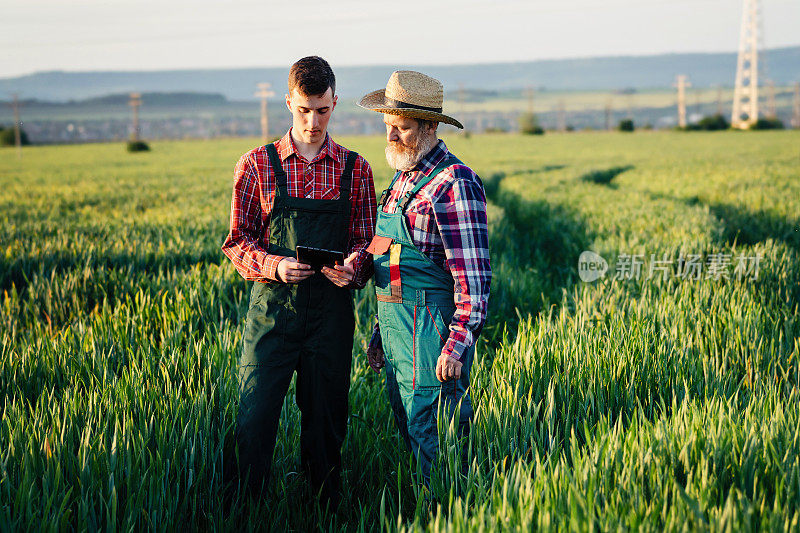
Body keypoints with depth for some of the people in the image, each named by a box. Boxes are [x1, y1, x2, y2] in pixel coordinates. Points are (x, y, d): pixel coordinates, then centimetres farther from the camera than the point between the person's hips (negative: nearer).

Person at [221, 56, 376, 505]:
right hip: (271, 308, -1)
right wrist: (275, 265, -16)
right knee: (254, 417, -3)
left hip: (331, 312, 1)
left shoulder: (355, 169, 6)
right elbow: (239, 241, 3)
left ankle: (327, 510, 22)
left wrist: (354, 268, -15)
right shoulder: (257, 165, 3)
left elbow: (366, 240, 8)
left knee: (326, 420, 9)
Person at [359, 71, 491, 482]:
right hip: (397, 331, 9)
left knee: (431, 441, -7)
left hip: (431, 332, -9)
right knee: (407, 430, 15)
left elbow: (473, 276, -18)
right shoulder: (404, 179, 15)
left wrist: (458, 344, -24)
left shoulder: (454, 183, -14)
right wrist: (381, 330, 22)